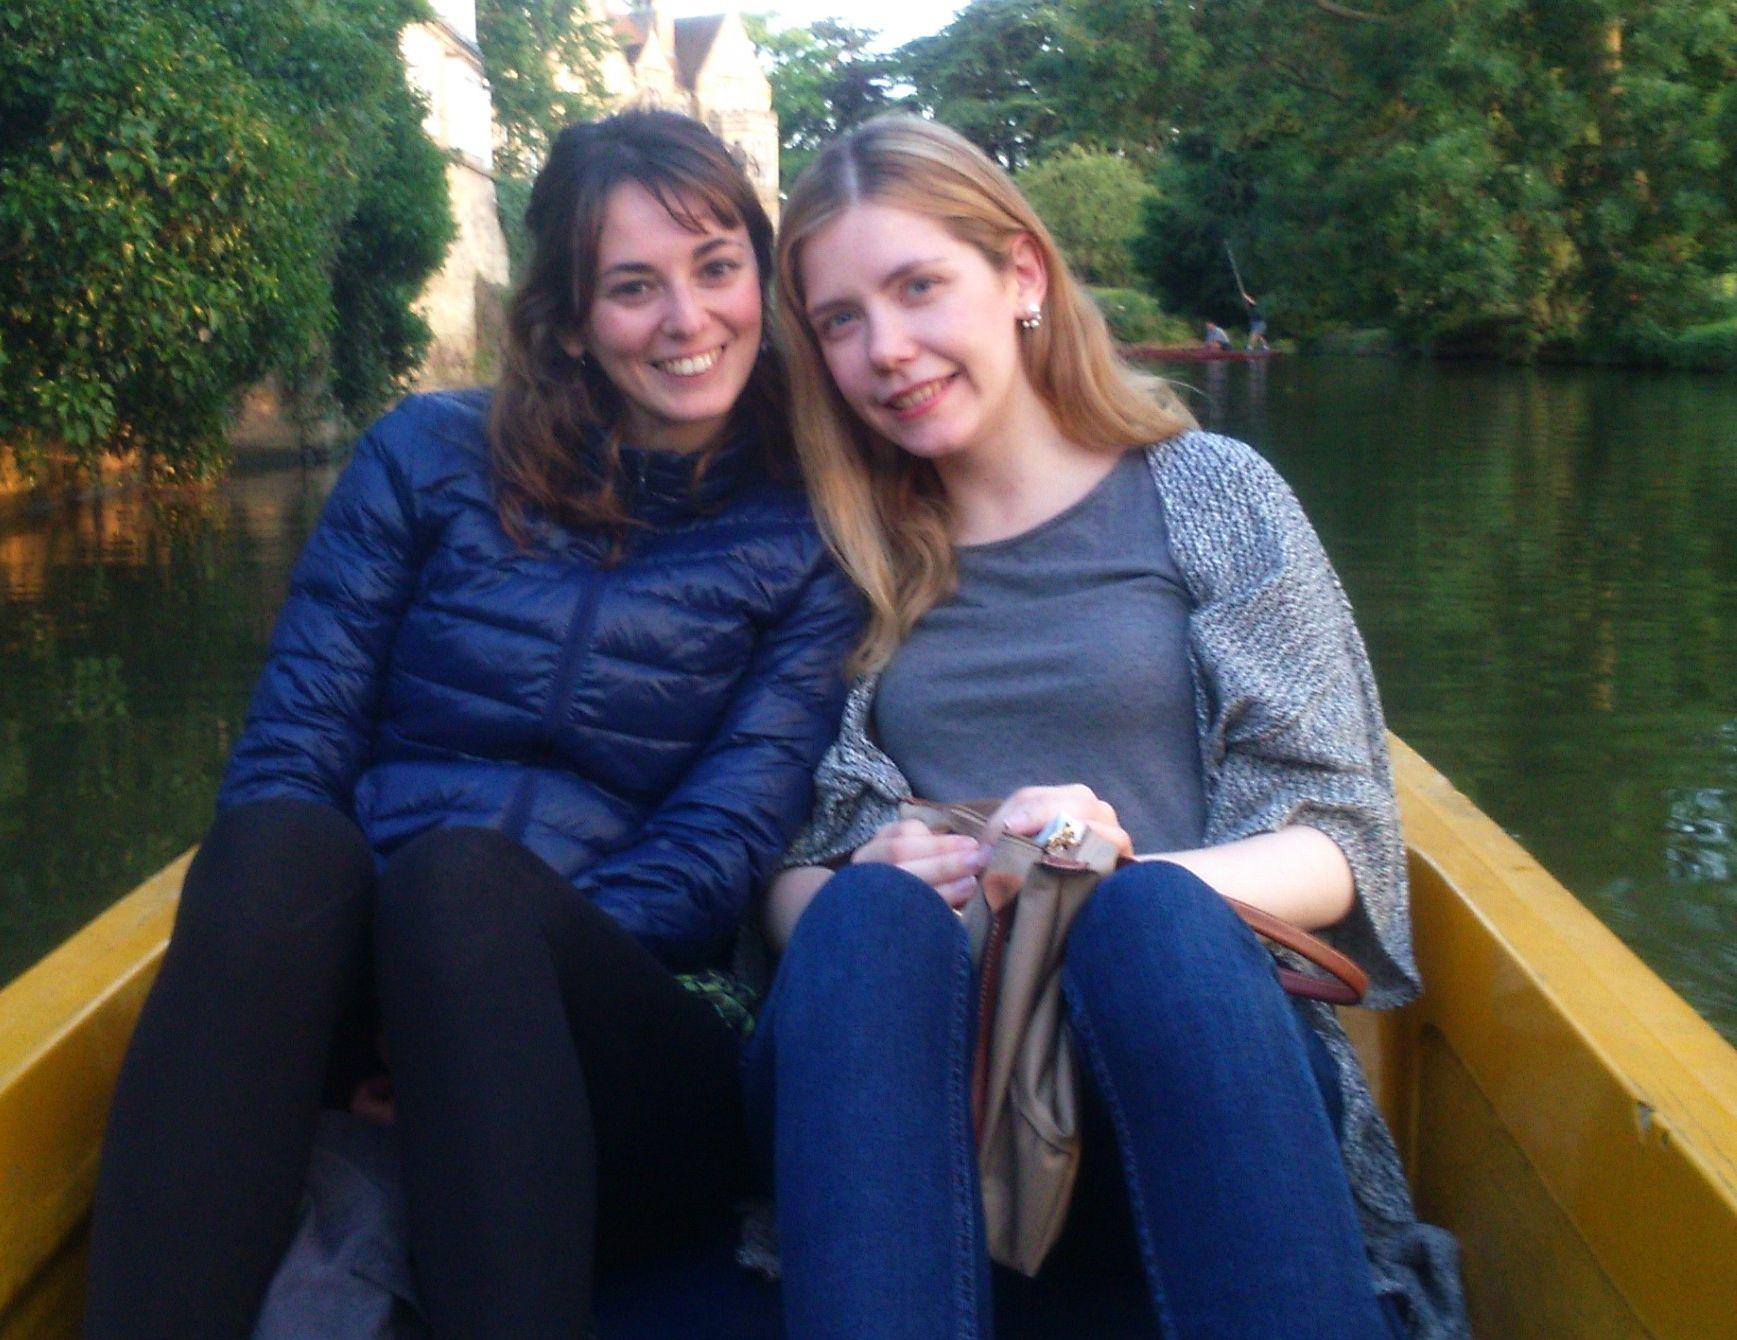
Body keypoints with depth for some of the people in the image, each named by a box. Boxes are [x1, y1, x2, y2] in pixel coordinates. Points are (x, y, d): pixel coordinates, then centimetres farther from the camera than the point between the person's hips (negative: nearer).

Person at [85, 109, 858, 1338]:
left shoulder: (809, 541, 8)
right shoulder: (431, 457, 11)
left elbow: (729, 834, -4)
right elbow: (292, 742, 4)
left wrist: (487, 968, -19)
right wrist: (304, 966, -17)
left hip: (623, 1032, -1)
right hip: (357, 1002, 2)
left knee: (462, 877, -34)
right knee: (281, 845, -32)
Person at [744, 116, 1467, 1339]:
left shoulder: (1208, 494, 11)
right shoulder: (855, 562, 16)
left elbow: (1339, 842, 5)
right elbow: (789, 877, 12)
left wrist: (1133, 888, -16)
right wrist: (859, 894, -12)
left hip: (1191, 1024, -1)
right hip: (914, 1067, 1)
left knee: (1150, 913, -35)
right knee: (871, 917, -32)